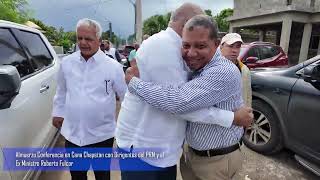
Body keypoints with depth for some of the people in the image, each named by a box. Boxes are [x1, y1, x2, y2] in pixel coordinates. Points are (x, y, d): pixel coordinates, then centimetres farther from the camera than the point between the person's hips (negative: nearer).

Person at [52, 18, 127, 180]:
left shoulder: (113, 66, -12)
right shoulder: (66, 63, -1)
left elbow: (125, 95, -5)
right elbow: (61, 91, 13)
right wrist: (58, 112, 17)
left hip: (102, 135, -3)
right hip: (72, 134, 3)